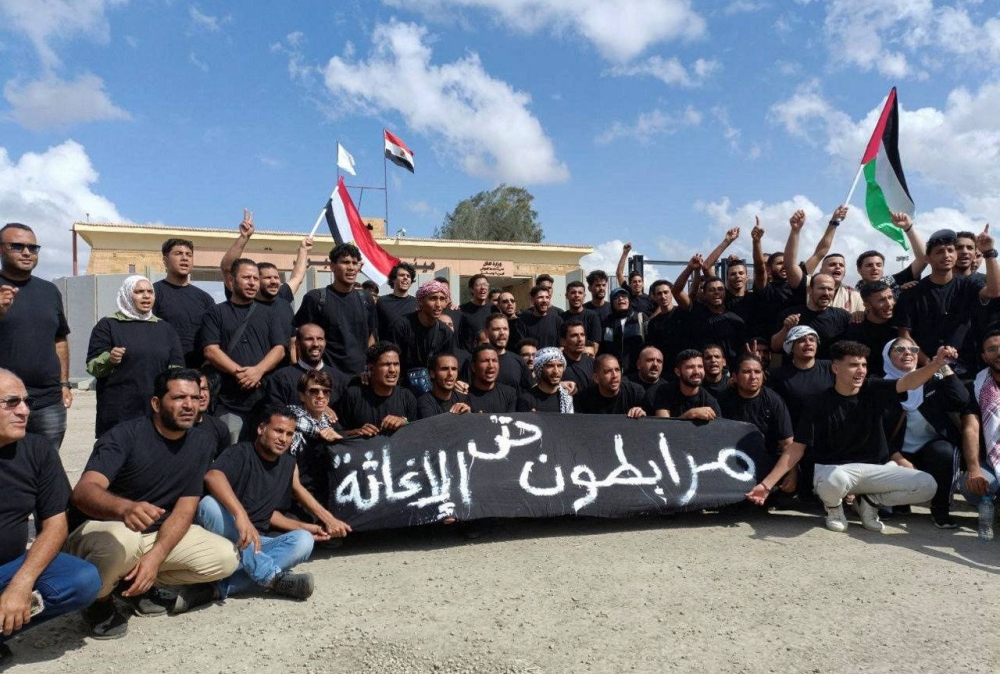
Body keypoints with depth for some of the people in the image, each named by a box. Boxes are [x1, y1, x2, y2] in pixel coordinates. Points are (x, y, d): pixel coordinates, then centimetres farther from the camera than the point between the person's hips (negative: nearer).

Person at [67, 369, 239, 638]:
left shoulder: (202, 444, -6)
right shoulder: (126, 435, -20)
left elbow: (185, 508, -8)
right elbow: (83, 491, -34)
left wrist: (156, 555, -25)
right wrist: (125, 508, -56)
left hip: (159, 535, 5)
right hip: (102, 529, -4)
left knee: (226, 558, -13)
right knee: (121, 539, -39)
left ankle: (136, 584, 5)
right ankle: (98, 599, -5)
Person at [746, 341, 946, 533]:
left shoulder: (874, 391, -3)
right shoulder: (820, 405, -12)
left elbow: (909, 382, -20)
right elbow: (796, 448, -11)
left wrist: (936, 363, -43)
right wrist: (767, 484, -18)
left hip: (875, 468, 4)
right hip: (834, 468, -4)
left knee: (927, 486, -16)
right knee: (833, 482, -39)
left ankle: (869, 501, 8)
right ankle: (834, 506, 0)